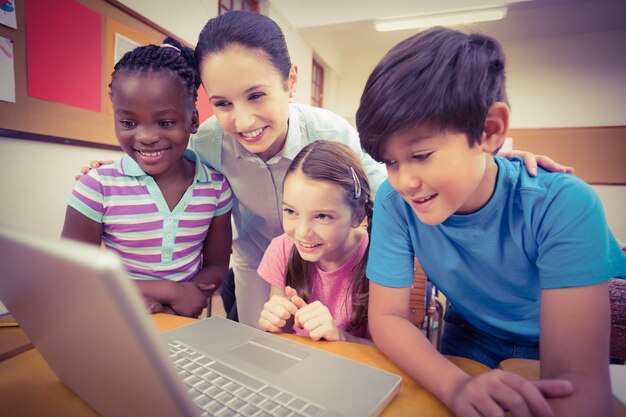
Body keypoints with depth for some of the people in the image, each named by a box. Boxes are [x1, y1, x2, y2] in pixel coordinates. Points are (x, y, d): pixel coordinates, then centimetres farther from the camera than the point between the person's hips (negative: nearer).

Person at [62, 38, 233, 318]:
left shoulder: (216, 187, -6)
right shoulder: (97, 188, -11)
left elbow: (216, 266, 0)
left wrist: (159, 306, -15)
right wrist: (168, 290, -15)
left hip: (183, 327, 3)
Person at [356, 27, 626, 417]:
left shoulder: (564, 206, -27)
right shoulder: (394, 201, -22)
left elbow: (576, 377, -30)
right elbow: (387, 315, -18)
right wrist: (457, 385, -34)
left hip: (555, 353, 0)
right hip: (470, 342, 1)